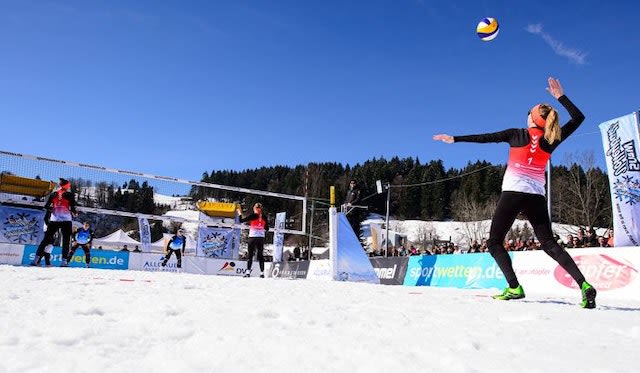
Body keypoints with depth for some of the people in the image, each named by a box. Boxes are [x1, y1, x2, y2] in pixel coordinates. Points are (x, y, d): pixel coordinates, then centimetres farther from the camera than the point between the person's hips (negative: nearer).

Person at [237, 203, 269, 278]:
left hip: (252, 237, -3)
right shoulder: (264, 217, 5)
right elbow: (267, 229, 12)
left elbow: (241, 220, -3)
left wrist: (240, 213, 12)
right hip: (261, 238, 3)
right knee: (260, 255, 8)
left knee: (250, 254, 3)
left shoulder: (252, 216, -5)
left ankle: (248, 272, -4)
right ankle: (262, 272, 6)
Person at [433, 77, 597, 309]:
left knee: (494, 242, 5)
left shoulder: (517, 135, 0)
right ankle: (583, 284, -8)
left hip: (513, 193, -4)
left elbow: (485, 138, 1)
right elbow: (578, 117, 19)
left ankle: (514, 288, -9)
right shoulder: (551, 140, 8)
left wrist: (455, 139, 8)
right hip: (536, 197, 4)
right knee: (549, 244, 9)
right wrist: (560, 96, 17)